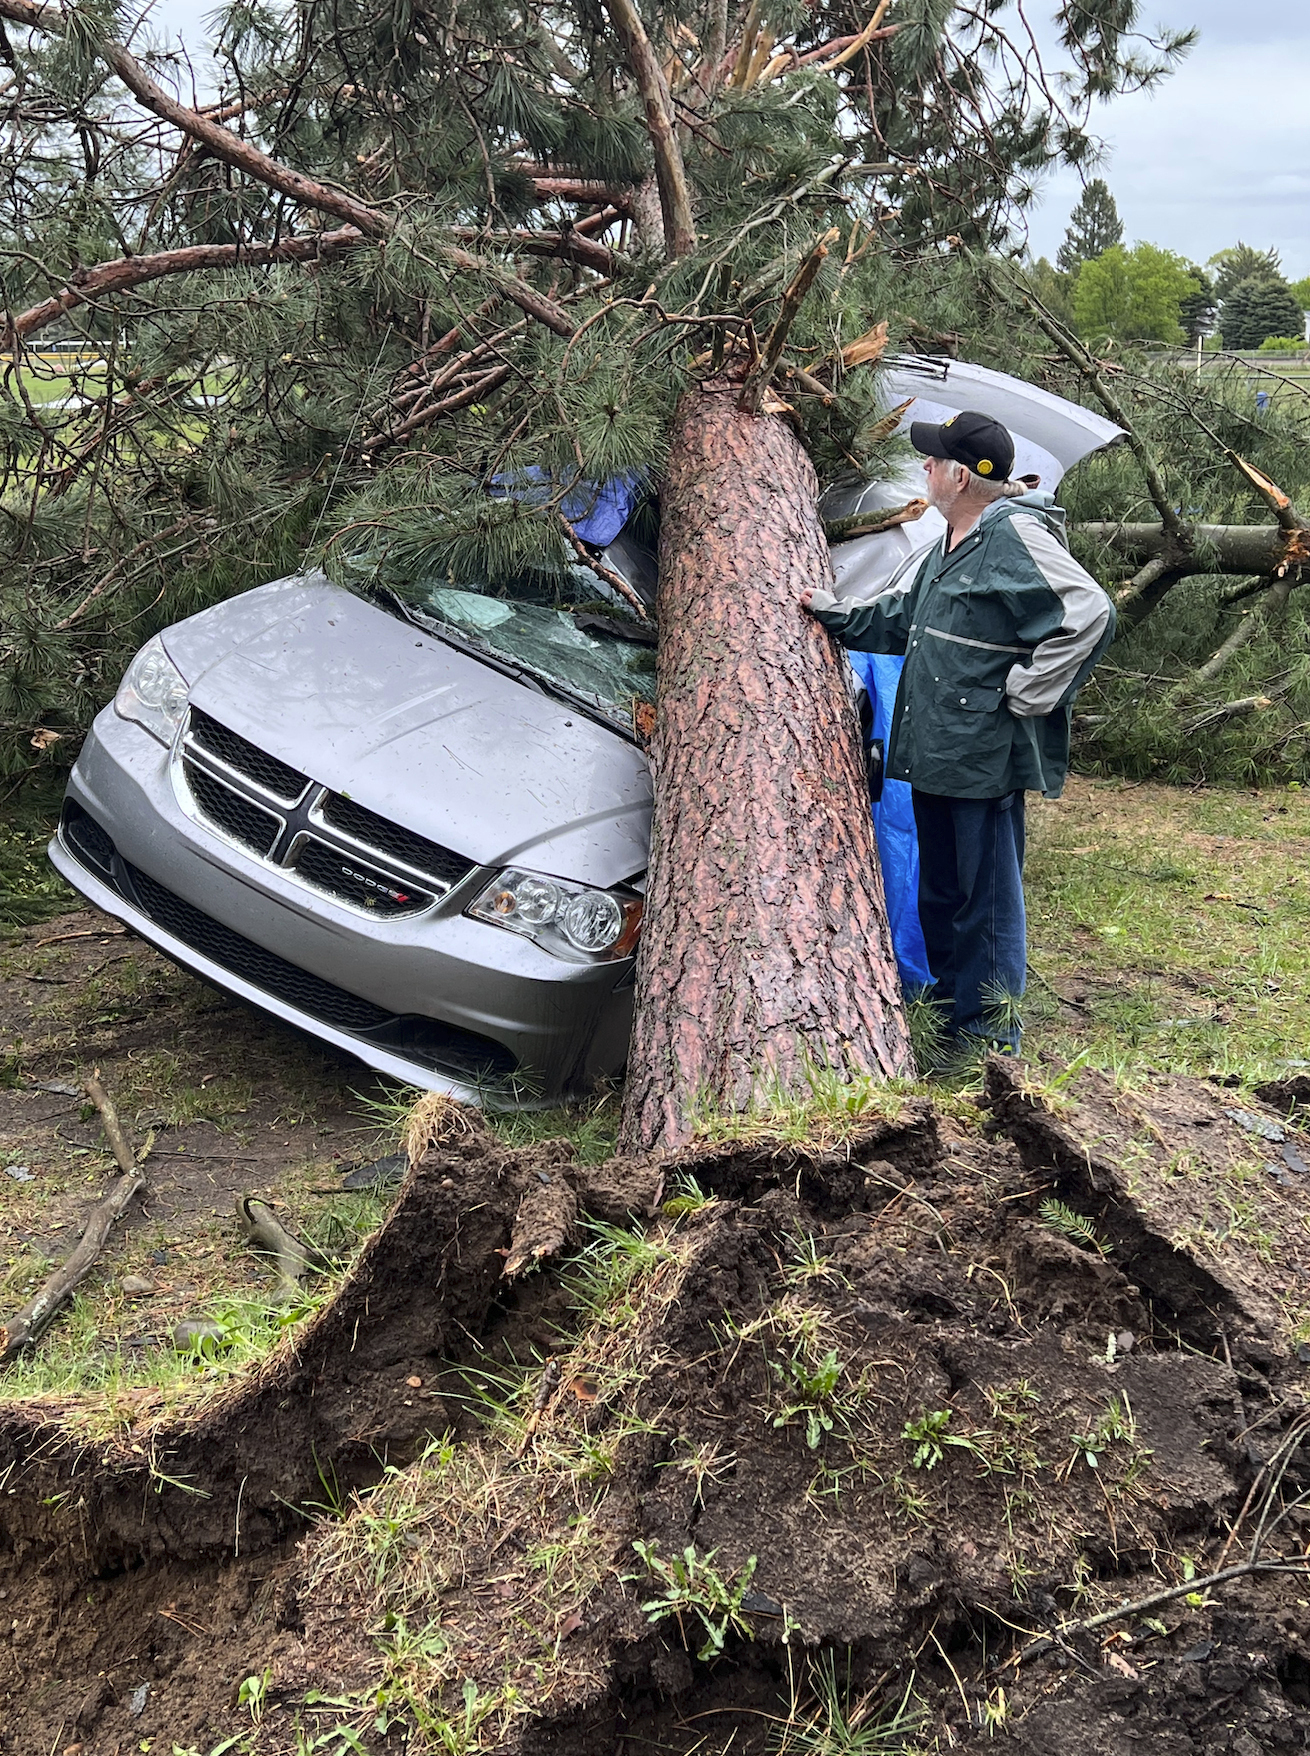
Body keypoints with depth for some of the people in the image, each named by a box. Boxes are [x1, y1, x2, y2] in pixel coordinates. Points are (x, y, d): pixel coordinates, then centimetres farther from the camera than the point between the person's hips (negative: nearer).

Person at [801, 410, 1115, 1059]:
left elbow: (1090, 616, -23)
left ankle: (988, 1036, 12)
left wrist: (1024, 694, -19)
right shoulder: (948, 545, 16)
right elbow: (897, 618, 30)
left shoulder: (1015, 536, -15)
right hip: (935, 753, 10)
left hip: (987, 757, -10)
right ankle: (948, 1012, 32)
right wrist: (830, 612, 20)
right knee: (939, 895, 18)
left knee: (987, 897, 0)